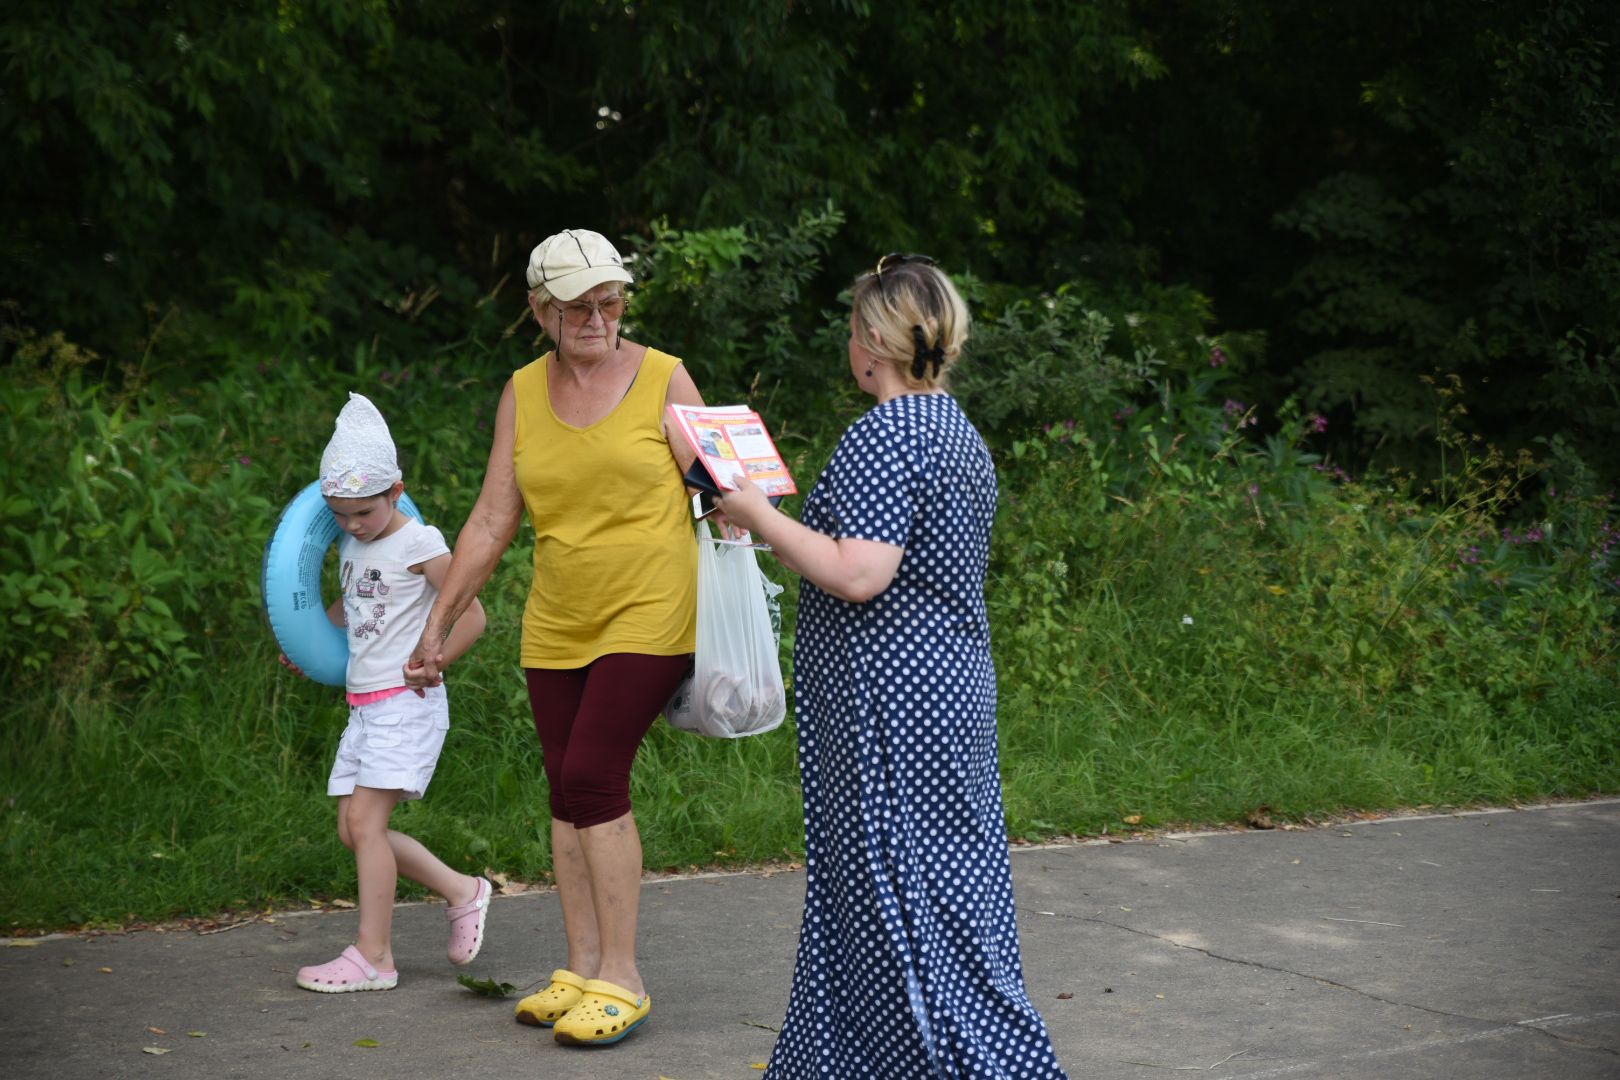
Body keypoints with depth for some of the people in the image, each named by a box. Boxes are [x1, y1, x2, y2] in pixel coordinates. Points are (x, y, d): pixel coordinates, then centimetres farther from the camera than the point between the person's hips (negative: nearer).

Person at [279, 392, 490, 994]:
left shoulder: (419, 544, -10)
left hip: (406, 704, -9)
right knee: (353, 829, 4)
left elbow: (470, 616, -12)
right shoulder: (353, 546, 14)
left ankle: (373, 957, -9)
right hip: (364, 706, 9)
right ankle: (461, 892, 18)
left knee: (365, 820, -13)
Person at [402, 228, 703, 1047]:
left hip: (647, 615, -5)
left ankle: (622, 978, -4)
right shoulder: (523, 395, 7)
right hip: (556, 625, 5)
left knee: (592, 780, -13)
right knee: (569, 794, 6)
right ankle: (582, 970, 15)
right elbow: (492, 524, 10)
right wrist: (437, 624, 10)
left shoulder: (663, 380, -3)